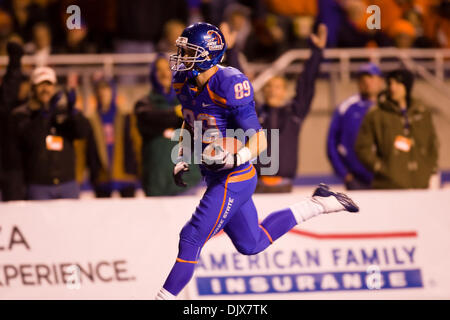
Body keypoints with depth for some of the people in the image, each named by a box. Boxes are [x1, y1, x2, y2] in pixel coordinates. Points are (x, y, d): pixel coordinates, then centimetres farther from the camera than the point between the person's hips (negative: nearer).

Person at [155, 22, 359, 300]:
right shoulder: (185, 84, 0)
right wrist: (182, 160, 9)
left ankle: (165, 296, -4)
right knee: (252, 244, 20)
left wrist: (233, 159, -40)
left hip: (234, 179, -9)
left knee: (192, 238, -12)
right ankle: (319, 204, 30)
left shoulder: (229, 86, -24)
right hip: (217, 177, 9)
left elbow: (258, 141, -23)